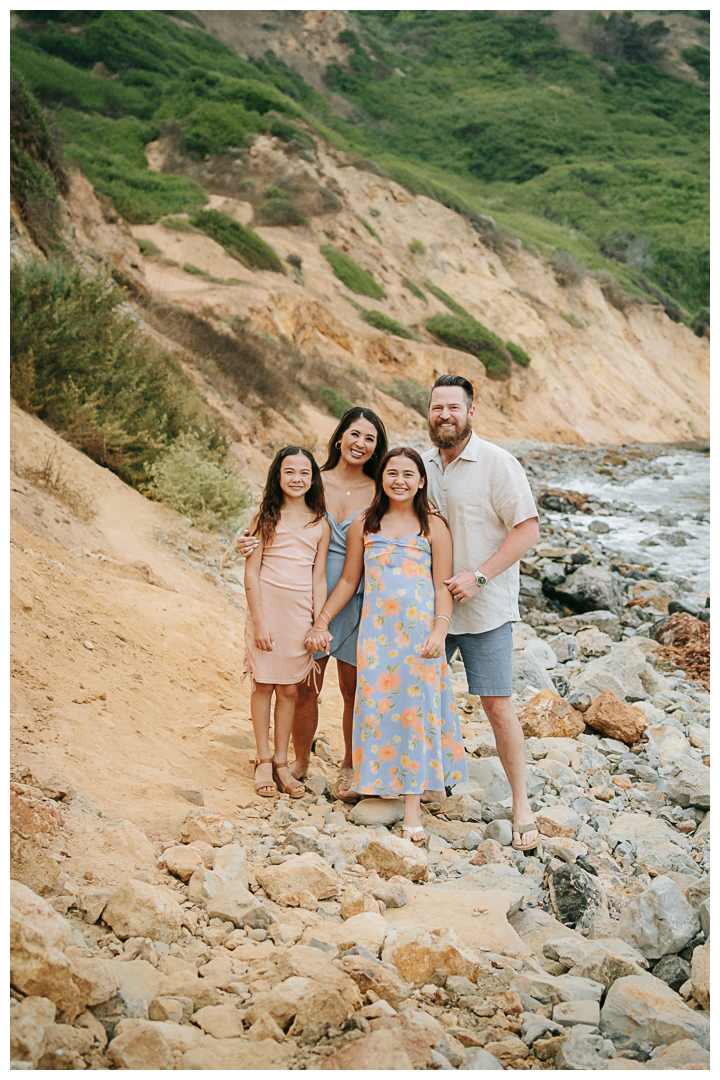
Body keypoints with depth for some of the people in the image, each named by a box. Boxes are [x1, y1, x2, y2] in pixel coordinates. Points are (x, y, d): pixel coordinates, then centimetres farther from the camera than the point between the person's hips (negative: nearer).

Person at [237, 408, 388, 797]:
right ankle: (300, 763, 25)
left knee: (353, 691, 7)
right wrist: (248, 542, -10)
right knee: (304, 689, 4)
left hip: (356, 602, 0)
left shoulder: (378, 493, 2)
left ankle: (350, 766, 27)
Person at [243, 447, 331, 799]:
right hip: (267, 606, -2)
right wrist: (258, 621, -10)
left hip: (301, 612, 2)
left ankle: (281, 763, 17)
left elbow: (318, 578, 6)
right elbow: (251, 572, -4)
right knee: (264, 684, 3)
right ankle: (263, 762, 14)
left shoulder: (320, 524, 6)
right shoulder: (266, 518, -1)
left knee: (289, 689, 6)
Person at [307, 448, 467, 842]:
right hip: (376, 631, 2)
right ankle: (384, 785, 14)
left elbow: (443, 586, 0)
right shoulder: (363, 525, 8)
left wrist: (440, 631, -11)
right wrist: (321, 622, 11)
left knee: (416, 708, -2)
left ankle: (413, 803, 2)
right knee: (377, 706, 0)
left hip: (419, 630, -2)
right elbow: (348, 580, 14)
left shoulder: (433, 526, 2)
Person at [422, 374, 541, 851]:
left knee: (498, 705, -6)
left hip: (483, 609, -6)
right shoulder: (422, 464, 8)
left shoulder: (497, 463, -10)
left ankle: (522, 805, 5)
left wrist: (478, 576, -19)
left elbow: (527, 529, -13)